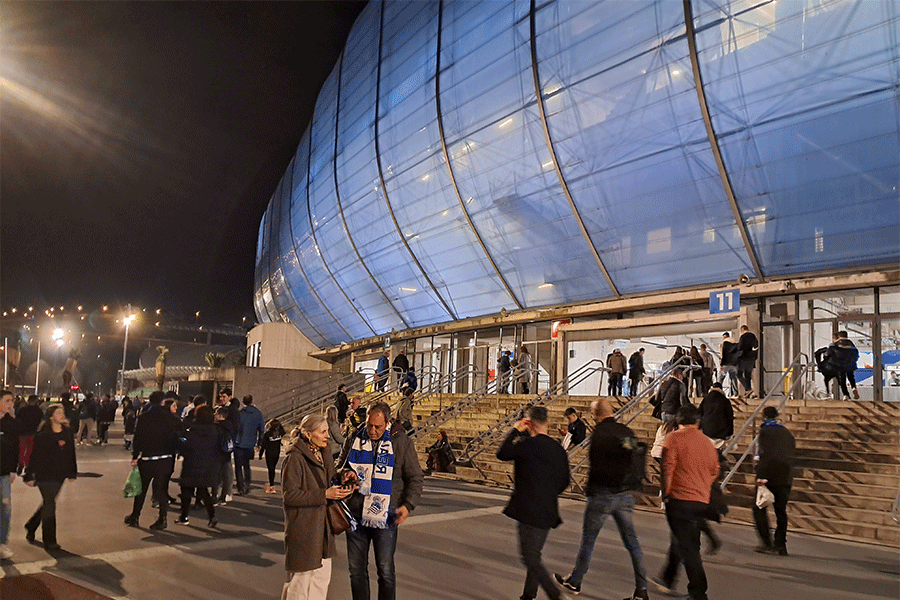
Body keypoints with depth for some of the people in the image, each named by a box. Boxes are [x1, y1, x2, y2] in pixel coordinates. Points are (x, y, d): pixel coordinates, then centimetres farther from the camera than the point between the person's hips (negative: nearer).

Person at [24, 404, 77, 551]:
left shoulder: (68, 433, 5)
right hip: (45, 474, -6)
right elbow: (35, 456, -9)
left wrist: (72, 473, 14)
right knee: (49, 505, -3)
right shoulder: (42, 434, -10)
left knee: (48, 503, 17)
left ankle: (31, 526, 41)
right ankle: (49, 540, 7)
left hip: (60, 475, 6)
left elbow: (71, 454, 12)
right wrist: (29, 476, -9)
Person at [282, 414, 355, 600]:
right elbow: (289, 495, -19)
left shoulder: (324, 457, 11)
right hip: (303, 527, -8)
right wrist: (324, 494, -22)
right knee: (301, 577, 1)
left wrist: (342, 490, -3)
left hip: (323, 527, 8)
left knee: (322, 576, 12)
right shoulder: (295, 459, -14)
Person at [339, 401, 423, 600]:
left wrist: (408, 505, -13)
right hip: (356, 515, 3)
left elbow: (415, 478, 1)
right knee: (356, 570, 12)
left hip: (385, 517, -3)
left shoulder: (401, 443, -5)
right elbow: (343, 464, 17)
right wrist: (346, 472, -7)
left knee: (385, 572, 3)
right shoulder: (355, 439, 2)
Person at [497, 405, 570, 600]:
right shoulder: (559, 449, 5)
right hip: (548, 511, 7)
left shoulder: (528, 444, -16)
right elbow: (564, 482, 12)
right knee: (534, 555, 19)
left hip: (529, 510, -7)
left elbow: (501, 453, -2)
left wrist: (515, 431, 5)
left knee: (530, 558, -1)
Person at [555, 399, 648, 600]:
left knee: (588, 538, 9)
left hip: (603, 494, -5)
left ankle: (575, 581, 23)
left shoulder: (600, 433, -14)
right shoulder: (628, 432, 5)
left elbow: (596, 466, -17)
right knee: (631, 541, 10)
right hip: (626, 494, 6)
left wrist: (590, 489, -4)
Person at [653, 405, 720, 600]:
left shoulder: (674, 438, -9)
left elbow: (667, 468, -15)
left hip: (680, 499, -7)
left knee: (687, 547, -1)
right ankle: (667, 580, 33)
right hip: (702, 501, 7)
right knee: (679, 540, 20)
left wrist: (665, 494, -3)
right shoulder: (707, 441, 9)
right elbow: (714, 470, 15)